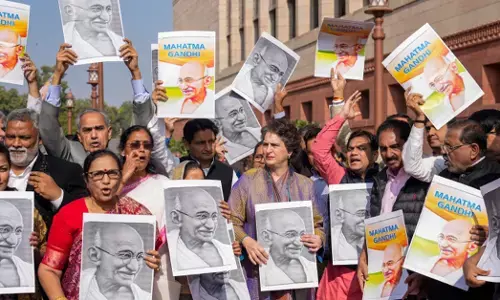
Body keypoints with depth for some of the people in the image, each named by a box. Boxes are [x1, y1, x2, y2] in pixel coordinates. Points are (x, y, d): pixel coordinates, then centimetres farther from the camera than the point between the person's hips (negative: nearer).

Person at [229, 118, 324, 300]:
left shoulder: (305, 185, 9)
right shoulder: (248, 180, 3)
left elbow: (317, 225, 11)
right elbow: (232, 222, 0)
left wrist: (319, 239, -10)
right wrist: (246, 241, -17)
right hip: (258, 272, -2)